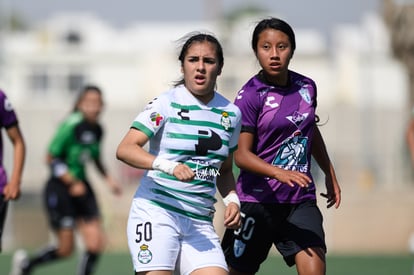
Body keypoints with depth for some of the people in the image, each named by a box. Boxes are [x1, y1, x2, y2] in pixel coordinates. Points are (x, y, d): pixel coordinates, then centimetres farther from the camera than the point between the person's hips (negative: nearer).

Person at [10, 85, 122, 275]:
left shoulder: (97, 130, 4)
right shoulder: (71, 126, -18)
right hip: (60, 188, -7)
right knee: (66, 248, -2)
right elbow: (51, 158, -15)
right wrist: (73, 183, -17)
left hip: (80, 187, 7)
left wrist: (108, 179, 9)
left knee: (96, 243, -7)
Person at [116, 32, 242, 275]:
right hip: (157, 211, -5)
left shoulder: (231, 114, 12)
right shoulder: (166, 104, -4)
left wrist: (232, 200, 5)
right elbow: (125, 149, -15)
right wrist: (169, 166, -30)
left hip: (200, 221, 5)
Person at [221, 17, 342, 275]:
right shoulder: (249, 96, -11)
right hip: (257, 200, -4)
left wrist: (330, 174, 33)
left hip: (301, 200, 4)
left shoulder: (306, 87, 6)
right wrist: (279, 173, -32)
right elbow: (241, 154, -16)